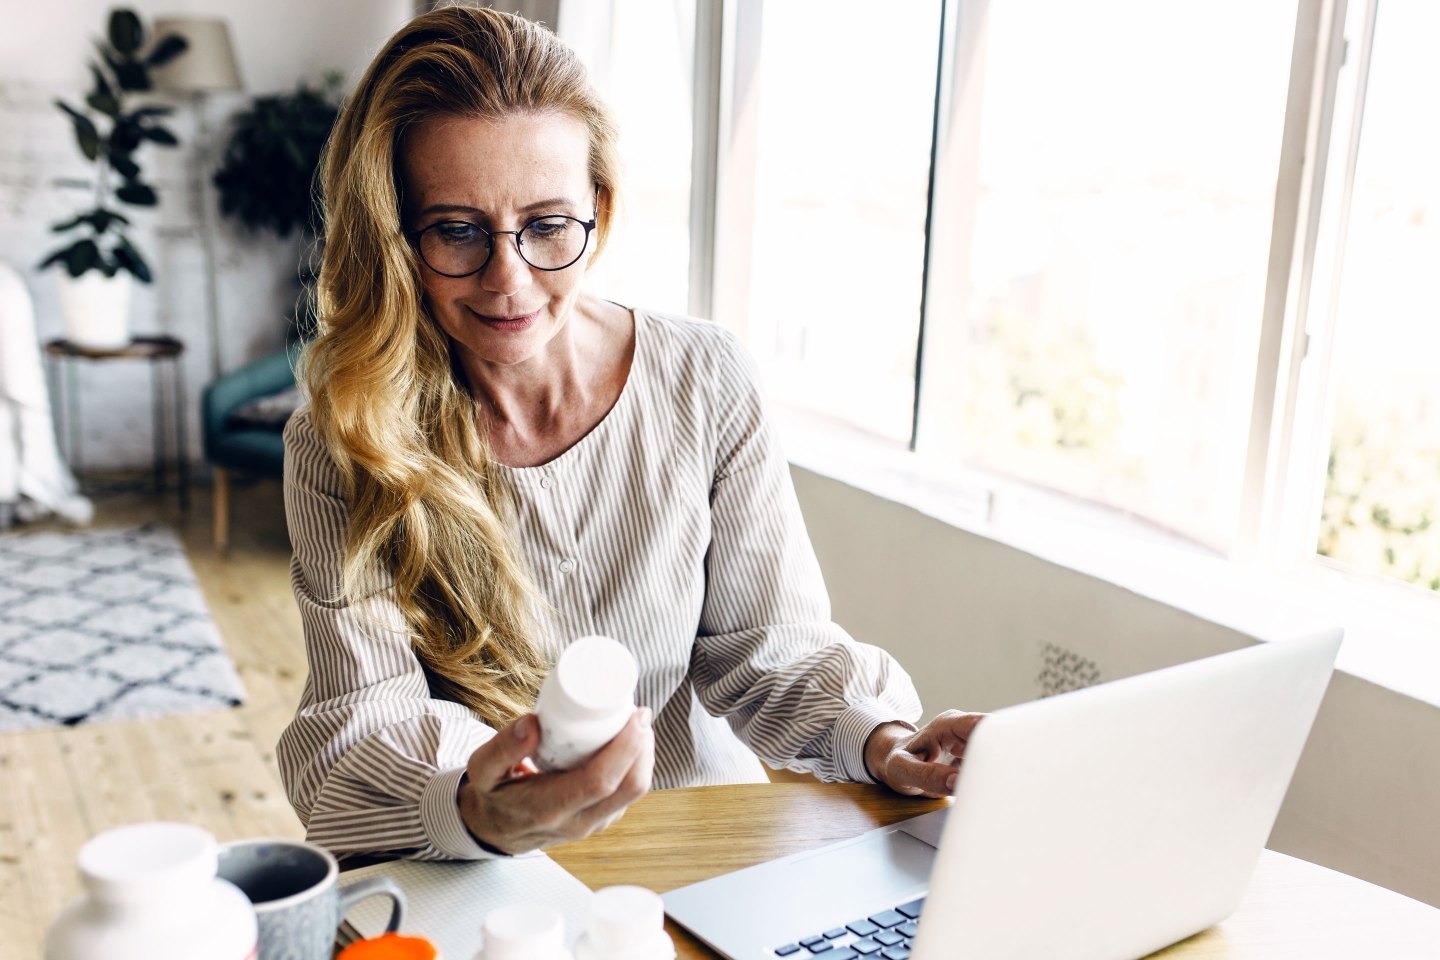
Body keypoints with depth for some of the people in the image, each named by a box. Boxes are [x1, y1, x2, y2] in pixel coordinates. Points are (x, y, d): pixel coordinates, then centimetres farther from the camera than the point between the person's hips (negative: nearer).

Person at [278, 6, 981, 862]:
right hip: (465, 889, -2)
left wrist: (874, 737, -20)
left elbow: (762, 642, -1)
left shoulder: (706, 383, -5)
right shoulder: (341, 447, -8)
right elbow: (361, 717, -16)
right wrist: (475, 811, -37)